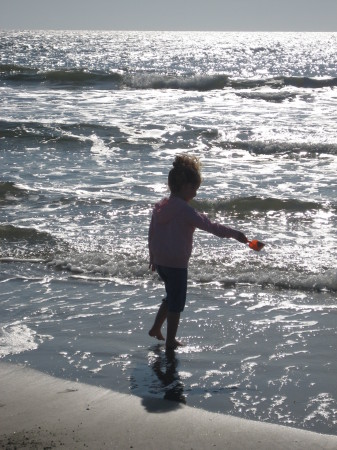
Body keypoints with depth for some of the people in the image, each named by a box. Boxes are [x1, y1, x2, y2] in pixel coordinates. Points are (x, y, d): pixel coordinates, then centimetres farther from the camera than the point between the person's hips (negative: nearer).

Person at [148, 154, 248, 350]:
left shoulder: (160, 206, 6)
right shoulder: (185, 210, -18)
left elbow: (151, 232, 14)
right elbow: (209, 225, -21)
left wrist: (153, 256, 25)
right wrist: (234, 233, -15)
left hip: (160, 260, 8)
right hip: (177, 263, -8)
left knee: (172, 296, 25)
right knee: (177, 302, 6)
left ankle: (156, 329, 31)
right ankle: (171, 340, 14)